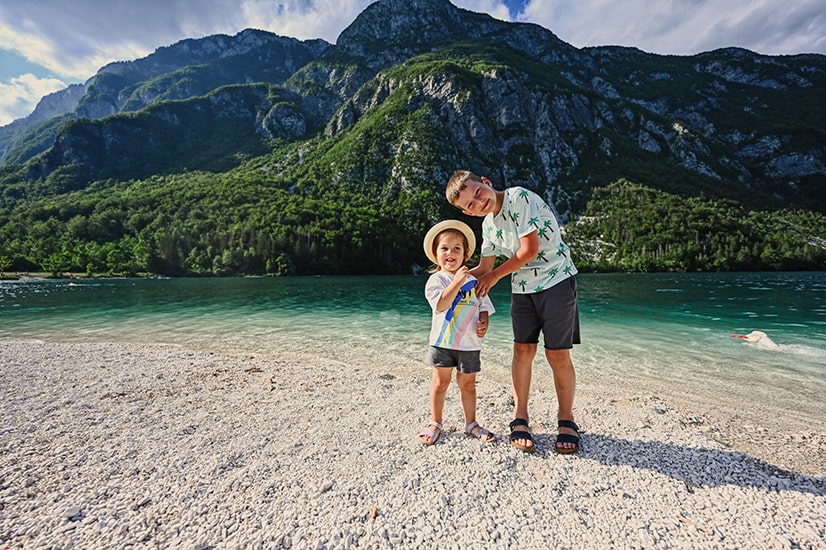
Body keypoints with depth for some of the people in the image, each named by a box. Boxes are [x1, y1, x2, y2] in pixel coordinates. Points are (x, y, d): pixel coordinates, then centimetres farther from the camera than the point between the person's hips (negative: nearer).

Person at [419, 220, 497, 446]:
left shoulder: (473, 281, 5)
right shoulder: (436, 280, -6)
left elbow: (484, 306, 10)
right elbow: (441, 304, -22)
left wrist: (484, 323, -9)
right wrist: (457, 282, -29)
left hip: (470, 343, 3)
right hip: (442, 342, -2)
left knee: (468, 384, 14)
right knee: (440, 382, 10)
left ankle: (471, 423, 32)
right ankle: (435, 423, 27)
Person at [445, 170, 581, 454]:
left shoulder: (520, 197, -15)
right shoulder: (488, 225, 6)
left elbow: (529, 250, -17)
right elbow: (484, 268, 13)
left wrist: (494, 276, -7)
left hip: (557, 280, -5)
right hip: (522, 288, 6)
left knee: (558, 355, -2)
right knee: (523, 351, 2)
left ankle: (566, 420, 19)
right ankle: (520, 418, 16)